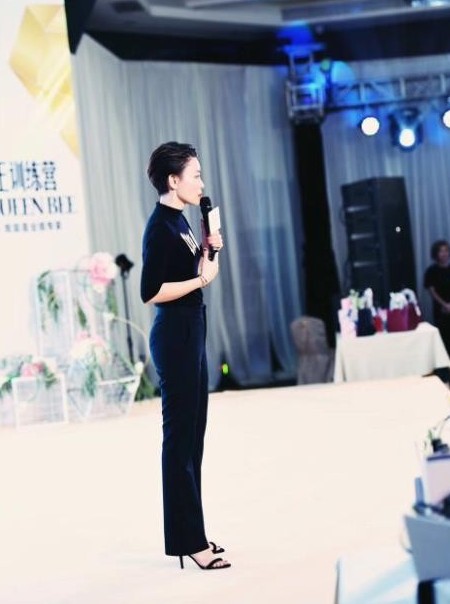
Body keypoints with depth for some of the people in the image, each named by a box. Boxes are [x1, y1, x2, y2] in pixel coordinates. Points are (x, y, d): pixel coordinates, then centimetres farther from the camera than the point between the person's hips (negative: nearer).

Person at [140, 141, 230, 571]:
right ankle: (188, 541, 1)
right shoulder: (160, 226, -15)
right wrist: (202, 278, -17)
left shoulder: (178, 220, 13)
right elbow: (151, 291, -21)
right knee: (180, 435, -5)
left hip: (190, 332, 10)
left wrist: (207, 251, 7)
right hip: (175, 335, -10)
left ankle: (191, 535, 20)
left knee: (191, 434, 13)